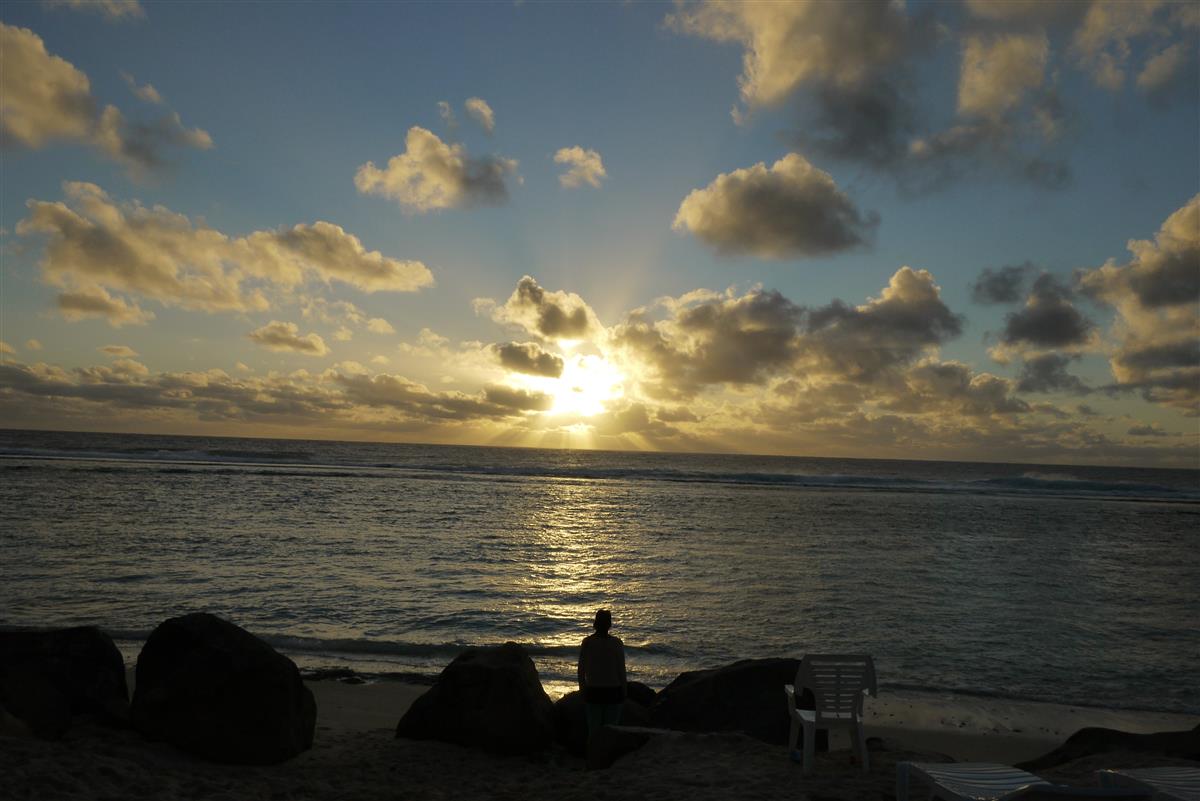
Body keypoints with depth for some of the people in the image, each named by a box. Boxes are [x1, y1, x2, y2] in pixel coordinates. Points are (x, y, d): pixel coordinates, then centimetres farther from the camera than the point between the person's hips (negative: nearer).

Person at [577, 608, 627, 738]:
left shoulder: (587, 642, -6)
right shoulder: (617, 643, -10)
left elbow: (581, 669, 0)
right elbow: (621, 669, -6)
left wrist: (582, 688, 13)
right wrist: (624, 692, 5)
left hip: (593, 692, 2)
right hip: (613, 691, -1)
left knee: (593, 729, 11)